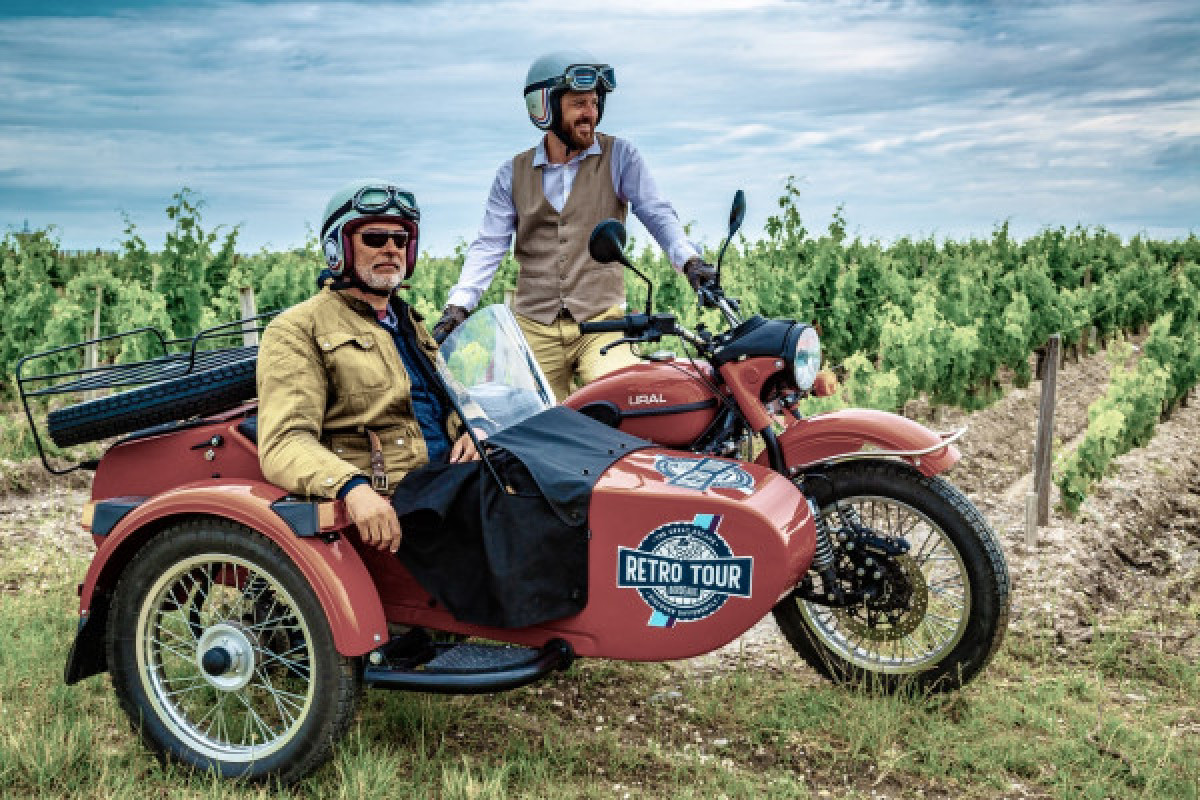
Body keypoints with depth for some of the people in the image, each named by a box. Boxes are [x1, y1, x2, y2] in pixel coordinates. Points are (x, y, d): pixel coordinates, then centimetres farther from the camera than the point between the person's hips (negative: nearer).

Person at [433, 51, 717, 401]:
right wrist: (458, 305, -7)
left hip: (601, 322, -2)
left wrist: (688, 259, -21)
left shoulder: (619, 156, 5)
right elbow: (488, 245, 5)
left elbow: (656, 213, -3)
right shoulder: (513, 173, 10)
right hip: (534, 329, 2)